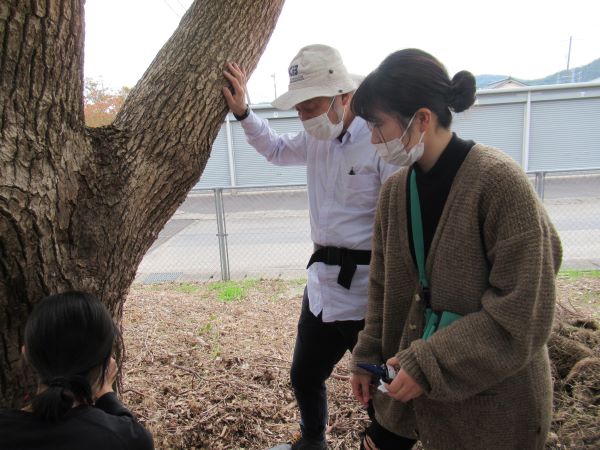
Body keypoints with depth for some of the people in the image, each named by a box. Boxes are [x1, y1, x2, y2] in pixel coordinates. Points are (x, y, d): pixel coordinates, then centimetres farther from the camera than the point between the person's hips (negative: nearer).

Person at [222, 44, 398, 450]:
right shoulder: (316, 139, 7)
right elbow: (276, 149, 27)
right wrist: (242, 112, 14)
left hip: (368, 292, -8)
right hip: (322, 285, 9)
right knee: (304, 377, 25)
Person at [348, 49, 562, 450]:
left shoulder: (499, 181, -20)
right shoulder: (395, 189, -2)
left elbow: (523, 311, -20)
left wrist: (429, 364, -20)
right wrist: (367, 358, 8)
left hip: (493, 397, -5)